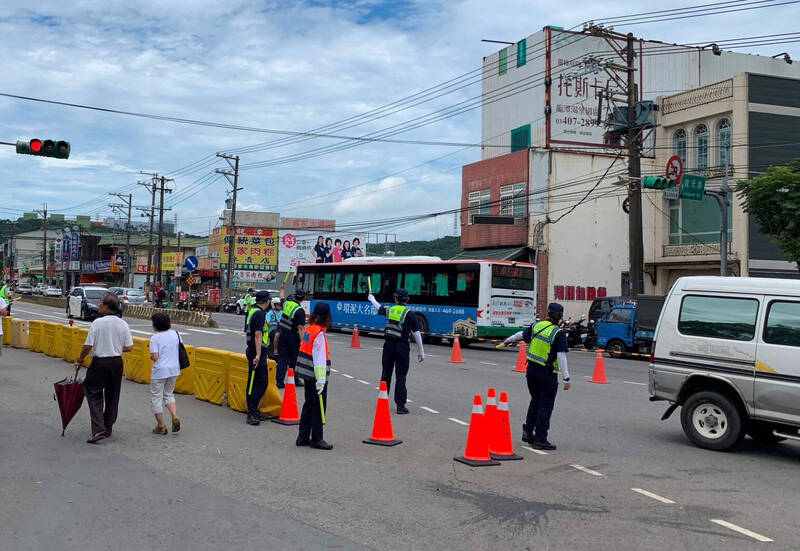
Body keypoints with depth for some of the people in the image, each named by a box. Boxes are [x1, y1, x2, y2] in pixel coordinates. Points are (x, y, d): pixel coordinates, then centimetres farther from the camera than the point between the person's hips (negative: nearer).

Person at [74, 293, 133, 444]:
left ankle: (98, 430, -11)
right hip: (117, 363, 4)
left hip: (100, 362, -4)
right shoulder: (123, 324, -3)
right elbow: (129, 347, 0)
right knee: (112, 397, 14)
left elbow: (88, 346, -12)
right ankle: (108, 429, 23)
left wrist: (80, 360, 4)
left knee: (94, 395, 3)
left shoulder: (98, 322, -14)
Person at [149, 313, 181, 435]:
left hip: (160, 371, -6)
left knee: (156, 397, 9)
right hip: (174, 370, 6)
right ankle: (175, 417, 1)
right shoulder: (175, 334, 3)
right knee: (169, 395, 22)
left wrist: (151, 356, 4)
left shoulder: (155, 338, -13)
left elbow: (155, 357, -18)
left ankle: (161, 426, 13)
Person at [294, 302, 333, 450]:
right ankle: (316, 439, 7)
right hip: (315, 375, -9)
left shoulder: (309, 328, 9)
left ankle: (303, 437, 22)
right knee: (319, 406, 1)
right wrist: (321, 380, -23)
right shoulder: (320, 333, -17)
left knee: (309, 404, 16)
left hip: (307, 375, 9)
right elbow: (320, 358, -21)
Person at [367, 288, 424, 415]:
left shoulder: (389, 310, 4)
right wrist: (421, 352, -3)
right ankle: (400, 406, -4)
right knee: (401, 376, -2)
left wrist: (372, 299, 50)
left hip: (388, 344, 4)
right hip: (402, 347, -4)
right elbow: (417, 334, -9)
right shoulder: (409, 314, -8)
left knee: (386, 373, 15)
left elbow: (379, 308, 28)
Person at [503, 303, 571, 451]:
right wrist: (566, 378, -17)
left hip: (532, 369, 6)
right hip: (547, 373, -6)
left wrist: (510, 339, 42)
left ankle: (528, 432, 22)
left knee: (535, 401, 22)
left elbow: (522, 334, 21)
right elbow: (561, 357, -20)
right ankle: (540, 439, 4)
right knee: (545, 405, 2)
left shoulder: (536, 326, 2)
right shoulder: (559, 333, -15)